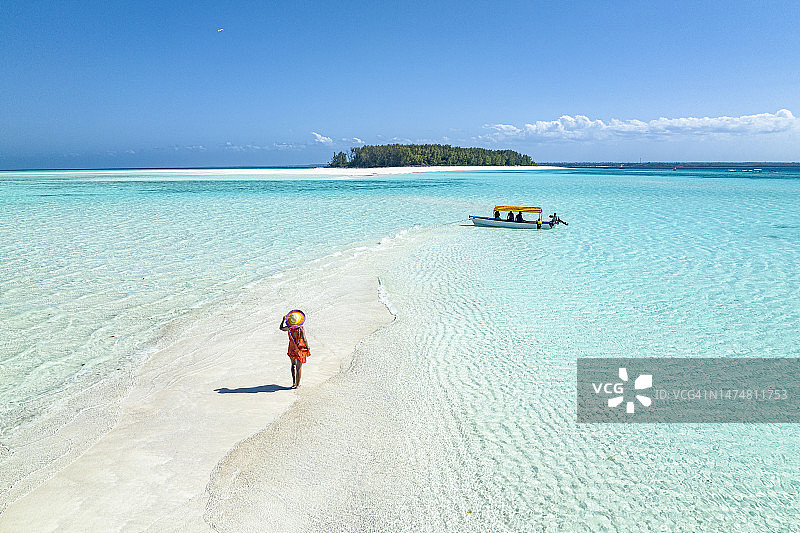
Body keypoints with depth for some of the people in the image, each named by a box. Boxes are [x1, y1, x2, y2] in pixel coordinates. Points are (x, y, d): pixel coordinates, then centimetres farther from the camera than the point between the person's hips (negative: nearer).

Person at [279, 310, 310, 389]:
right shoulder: (301, 329, -22)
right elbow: (304, 340, -19)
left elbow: (281, 328, 8)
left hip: (292, 350, 3)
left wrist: (283, 320, 9)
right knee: (299, 367, 8)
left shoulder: (289, 328, -12)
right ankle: (297, 384, 14)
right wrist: (308, 348, -7)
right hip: (301, 349, -3)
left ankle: (294, 382, 18)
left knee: (293, 365, 24)